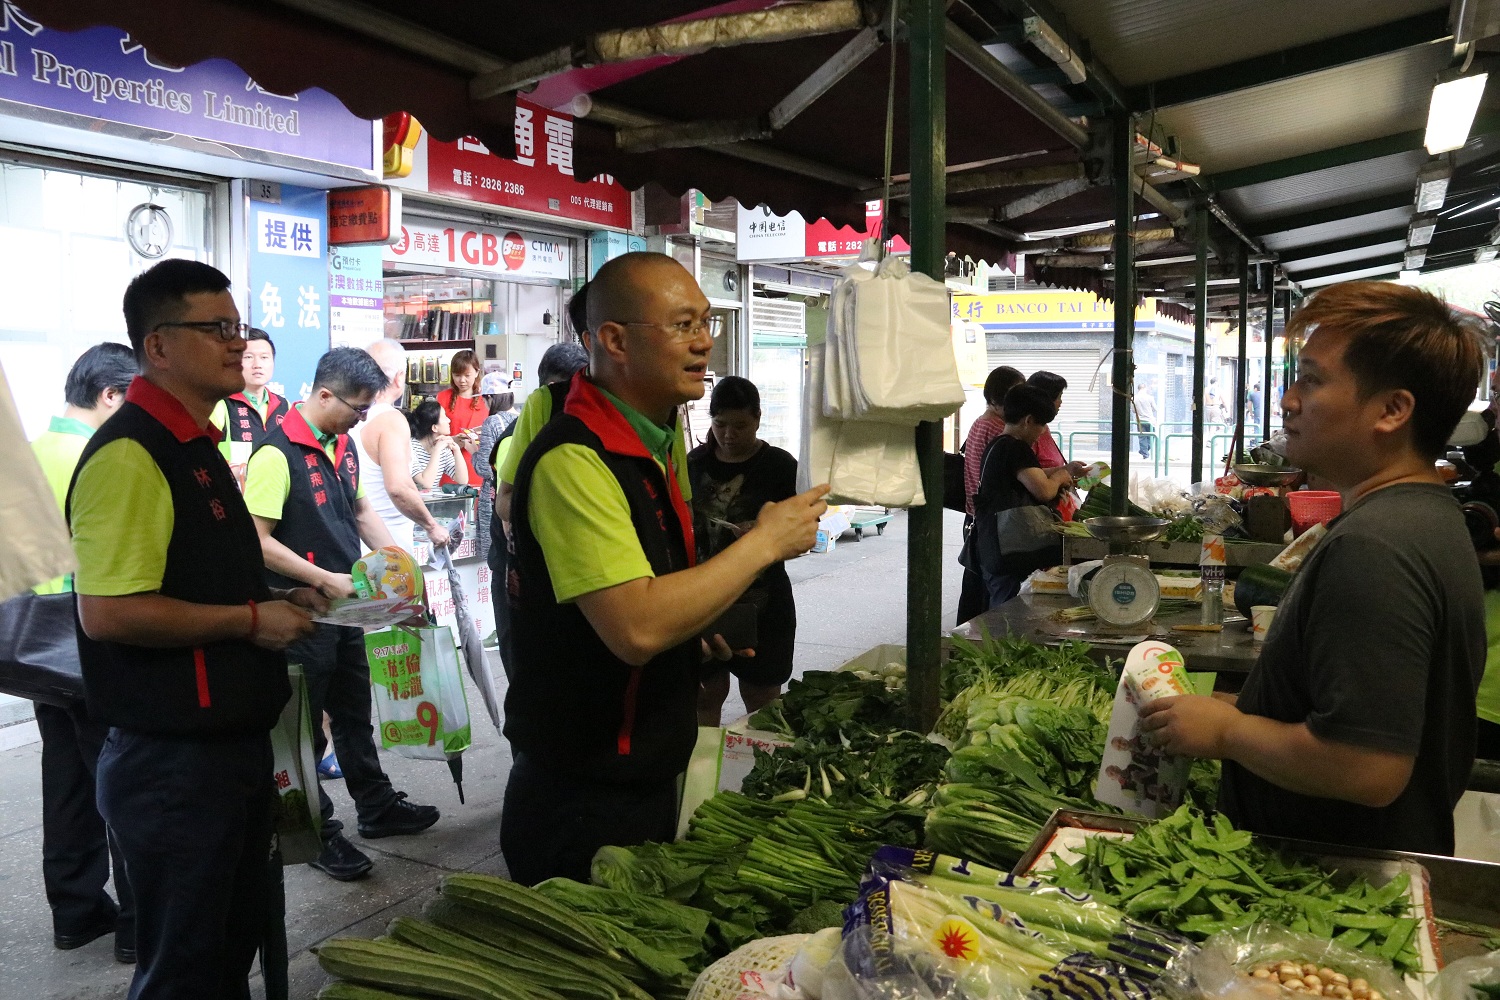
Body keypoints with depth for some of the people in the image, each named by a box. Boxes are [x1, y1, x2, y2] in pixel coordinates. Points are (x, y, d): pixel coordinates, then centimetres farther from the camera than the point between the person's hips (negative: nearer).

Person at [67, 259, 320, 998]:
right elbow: (109, 612, -27)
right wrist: (250, 620, -19)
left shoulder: (196, 445, 13)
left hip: (232, 740, 10)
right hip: (172, 761, -10)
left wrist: (274, 600, 9)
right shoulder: (128, 454, -19)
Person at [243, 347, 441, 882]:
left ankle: (377, 807, 35)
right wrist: (324, 580, -23)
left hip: (345, 606, 9)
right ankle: (319, 833, 19)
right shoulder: (277, 453, -20)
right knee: (305, 726, 6)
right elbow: (257, 540, -23)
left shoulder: (343, 444, 6)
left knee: (355, 712, 20)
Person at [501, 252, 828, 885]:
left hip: (649, 781, 10)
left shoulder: (655, 443, 9)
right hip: (584, 805, -9)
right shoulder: (573, 460, -24)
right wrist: (766, 541, -24)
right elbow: (637, 629, -33)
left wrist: (697, 628, 10)